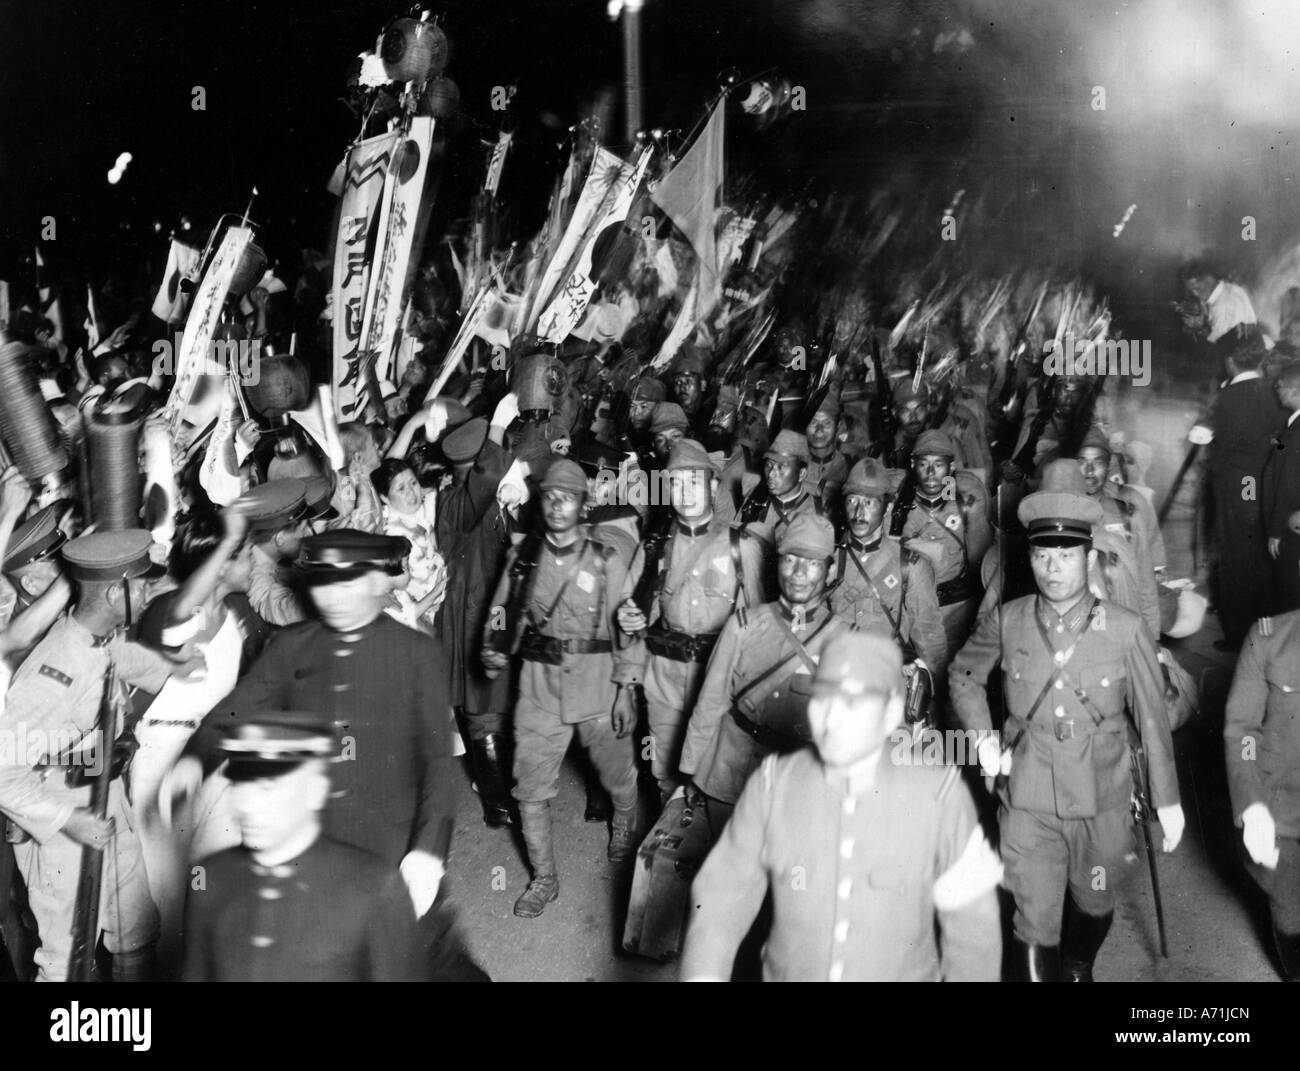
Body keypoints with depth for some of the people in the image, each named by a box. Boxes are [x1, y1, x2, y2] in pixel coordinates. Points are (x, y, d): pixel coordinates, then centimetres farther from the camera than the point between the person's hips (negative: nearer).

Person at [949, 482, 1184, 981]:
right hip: (1027, 801, 0)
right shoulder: (1006, 622, -5)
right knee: (1033, 922, 0)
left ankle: (1078, 969, 51)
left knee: (1094, 905, 20)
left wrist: (1167, 800, 3)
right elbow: (962, 675, 13)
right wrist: (982, 736, 0)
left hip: (1102, 803, 0)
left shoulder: (1126, 630, -10)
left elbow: (1152, 717, -1)